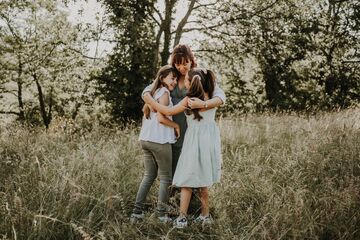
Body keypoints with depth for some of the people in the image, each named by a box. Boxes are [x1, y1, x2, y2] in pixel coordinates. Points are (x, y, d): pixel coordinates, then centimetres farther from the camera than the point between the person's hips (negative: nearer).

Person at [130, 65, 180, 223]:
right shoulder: (164, 93, -10)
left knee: (148, 176, 14)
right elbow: (161, 118, -19)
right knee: (165, 178, 3)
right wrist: (176, 126, -7)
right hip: (160, 141, -8)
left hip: (146, 139, 8)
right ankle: (161, 214, 5)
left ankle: (137, 212, 10)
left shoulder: (153, 93, 16)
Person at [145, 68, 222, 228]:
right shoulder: (211, 96, 1)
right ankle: (205, 215, 23)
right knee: (202, 180, 17)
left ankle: (182, 218, -2)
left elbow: (168, 112, -12)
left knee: (187, 179, 1)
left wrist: (149, 101, -4)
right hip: (210, 139, 6)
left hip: (195, 140, -6)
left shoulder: (189, 100, -13)